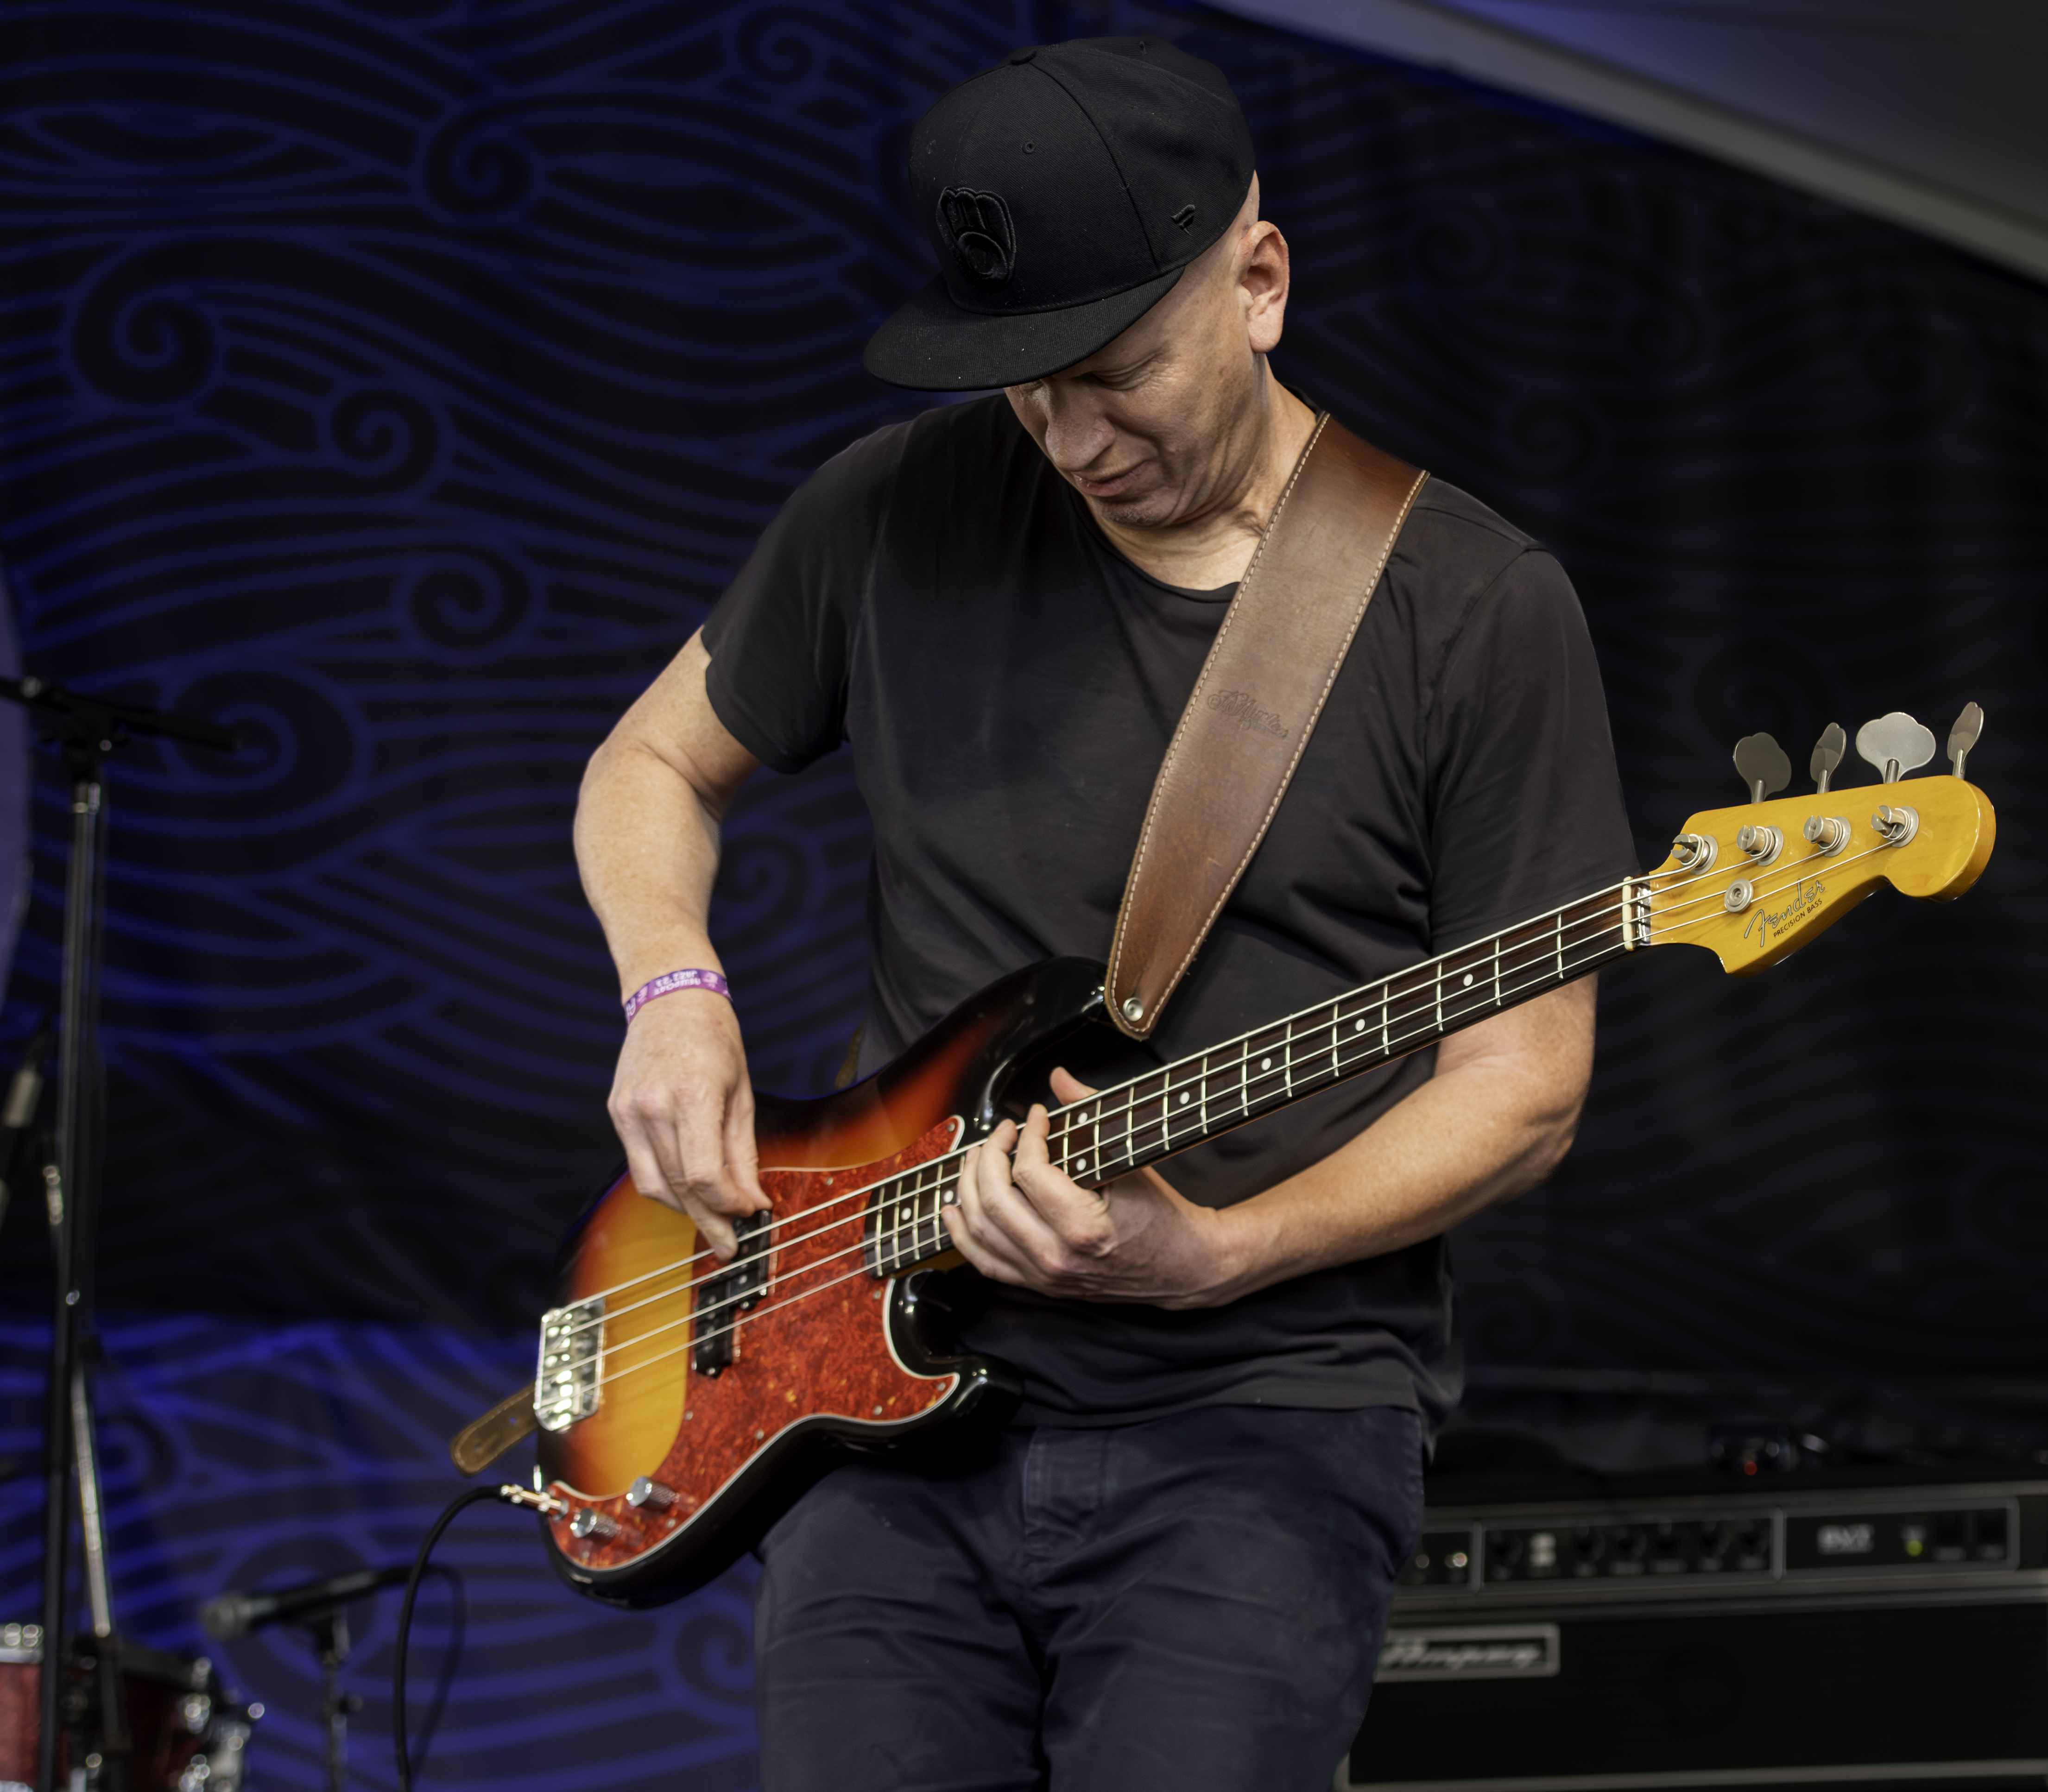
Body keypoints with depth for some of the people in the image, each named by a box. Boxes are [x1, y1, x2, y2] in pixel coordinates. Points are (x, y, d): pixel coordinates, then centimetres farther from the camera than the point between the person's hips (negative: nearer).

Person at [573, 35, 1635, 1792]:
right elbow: (651, 766, 20)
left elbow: (1524, 1086, -2)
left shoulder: (1477, 612, -3)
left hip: (1264, 1413, -3)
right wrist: (676, 996, -1)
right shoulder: (898, 514, 5)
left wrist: (1212, 1254, -16)